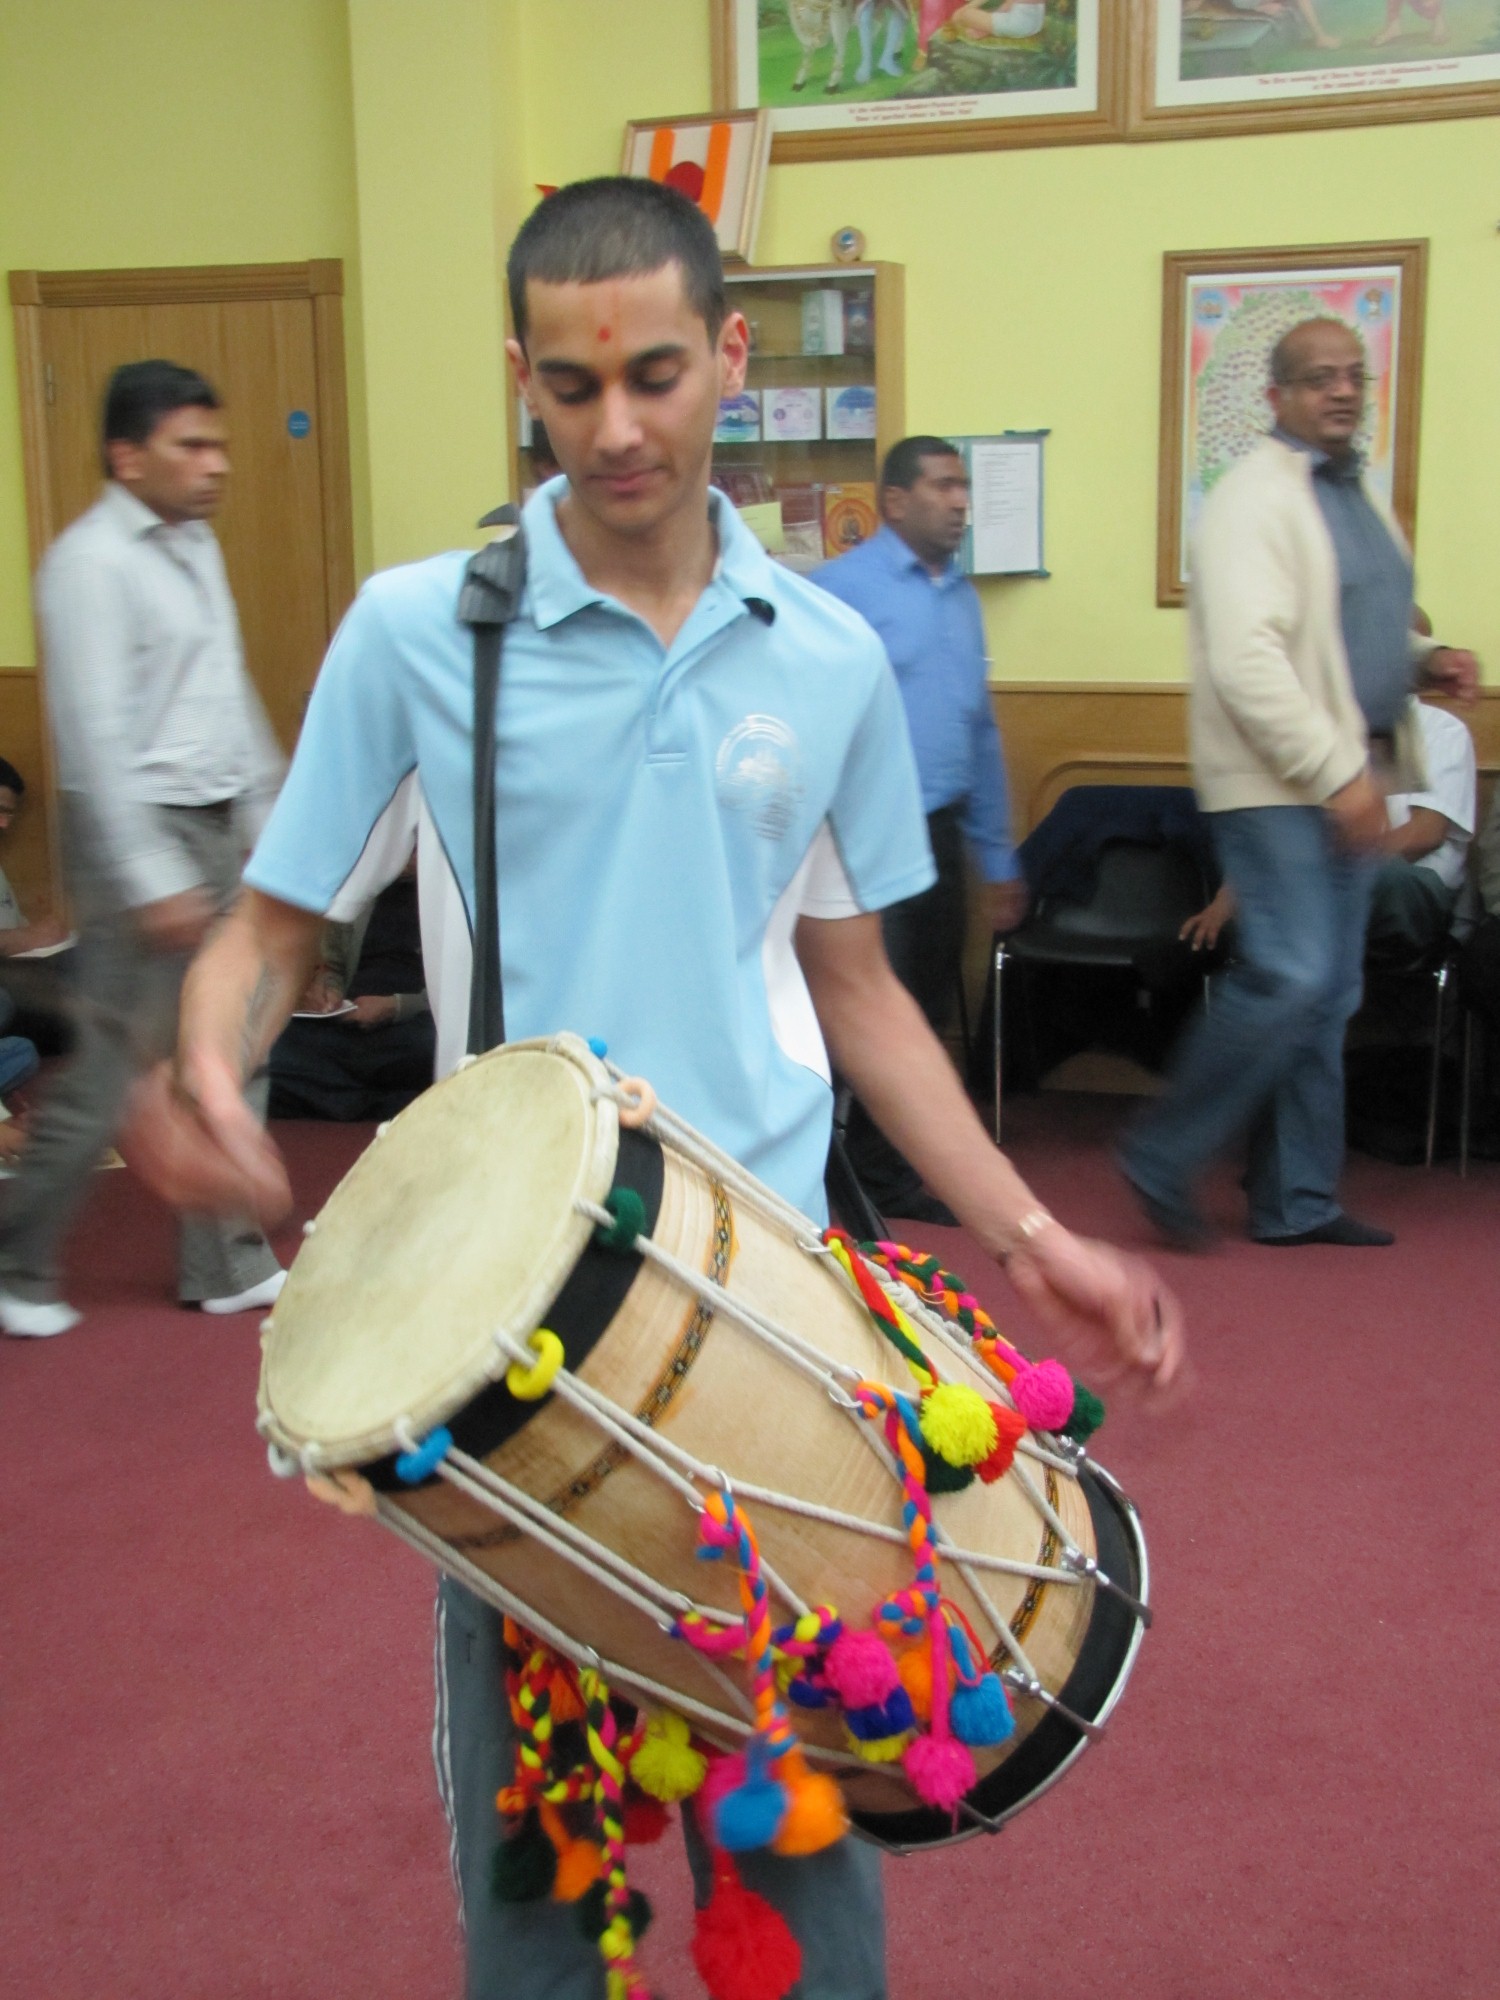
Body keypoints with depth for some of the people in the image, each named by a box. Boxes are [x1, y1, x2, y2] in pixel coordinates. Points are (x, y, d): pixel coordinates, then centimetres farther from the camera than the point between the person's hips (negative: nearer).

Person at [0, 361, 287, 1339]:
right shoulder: (91, 562, -15)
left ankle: (228, 1263, 22)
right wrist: (149, 881, -24)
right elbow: (95, 736, -21)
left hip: (220, 827, 9)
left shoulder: (196, 544, 13)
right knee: (115, 1073, -2)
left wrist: (270, 808, 18)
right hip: (142, 833, -8)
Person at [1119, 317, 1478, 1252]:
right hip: (1278, 784, -9)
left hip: (1351, 778, 9)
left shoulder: (1358, 493, 18)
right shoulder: (1255, 499, -11)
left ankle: (1297, 1200, 19)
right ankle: (1163, 1158, 1)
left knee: (1328, 998, 10)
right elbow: (1246, 658, -21)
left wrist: (1424, 660, 7)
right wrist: (1336, 773, -23)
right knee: (1291, 979, -16)